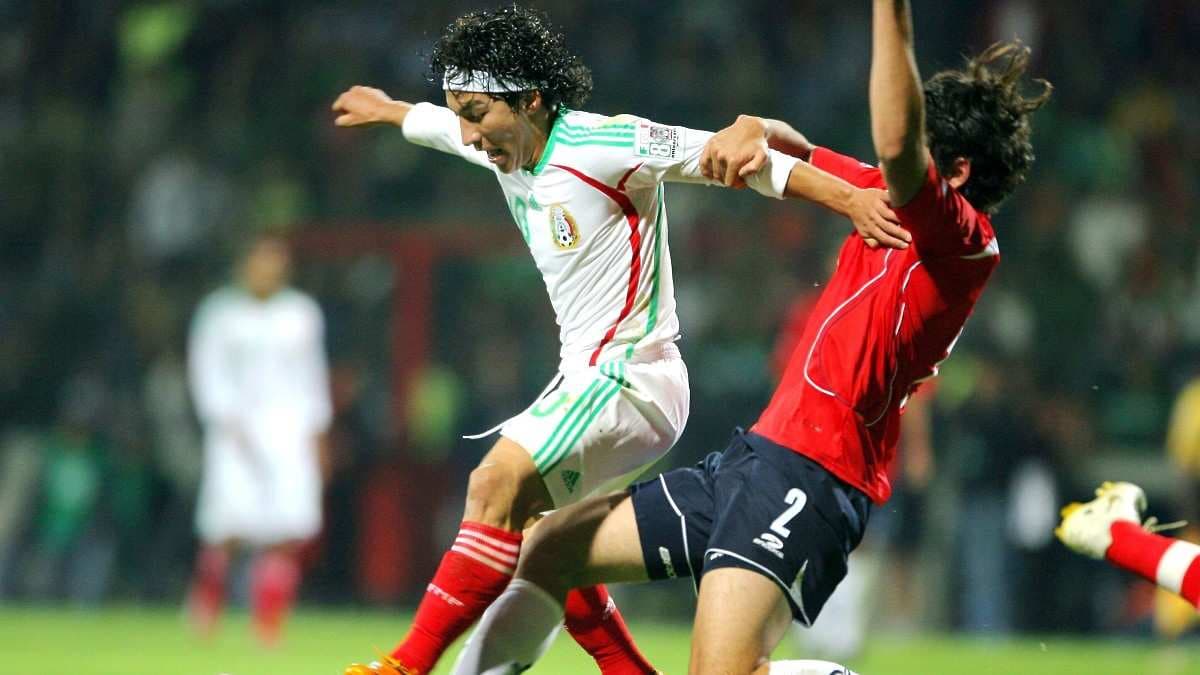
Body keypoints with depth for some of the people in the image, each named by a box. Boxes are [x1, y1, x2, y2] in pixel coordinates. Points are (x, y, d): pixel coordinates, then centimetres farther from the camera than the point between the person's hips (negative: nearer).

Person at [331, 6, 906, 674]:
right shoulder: (508, 148, 9)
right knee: (540, 540, 8)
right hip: (589, 377, 10)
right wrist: (387, 109, 54)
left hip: (629, 375, -10)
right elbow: (439, 125, 33)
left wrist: (850, 198, -23)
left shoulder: (603, 144, -16)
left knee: (497, 485, -22)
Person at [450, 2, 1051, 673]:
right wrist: (753, 129, 6)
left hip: (810, 474, -10)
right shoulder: (888, 201, 15)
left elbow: (897, 148, -32)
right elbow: (801, 157, 30)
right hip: (755, 453, 10)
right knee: (549, 549, 18)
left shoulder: (963, 240, -12)